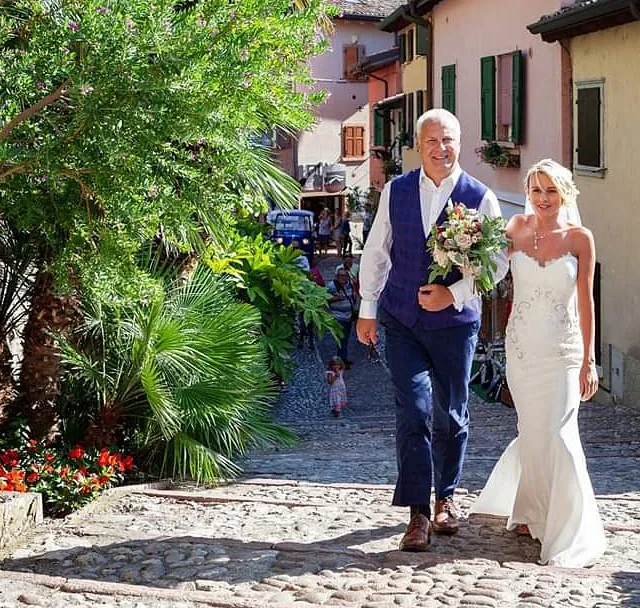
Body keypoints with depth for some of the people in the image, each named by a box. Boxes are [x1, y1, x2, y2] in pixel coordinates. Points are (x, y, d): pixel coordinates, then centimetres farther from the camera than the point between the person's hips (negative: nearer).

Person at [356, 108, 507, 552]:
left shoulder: (480, 198, -4)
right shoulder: (396, 192, 3)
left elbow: (498, 260, -4)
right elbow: (376, 253, 9)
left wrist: (454, 293, -15)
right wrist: (367, 309, 8)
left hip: (455, 321, 0)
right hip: (401, 320, 1)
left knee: (450, 415, 10)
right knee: (413, 412, -8)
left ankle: (447, 497, 32)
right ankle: (418, 514, -4)